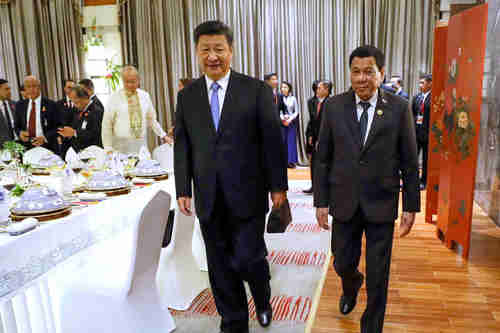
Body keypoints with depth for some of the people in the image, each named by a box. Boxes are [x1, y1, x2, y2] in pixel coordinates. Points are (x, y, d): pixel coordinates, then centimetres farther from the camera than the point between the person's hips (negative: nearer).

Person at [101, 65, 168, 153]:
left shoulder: (145, 96, 9)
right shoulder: (114, 98, 0)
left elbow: (151, 119, 16)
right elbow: (107, 125, 1)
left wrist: (163, 136, 9)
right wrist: (108, 148, -4)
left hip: (142, 144, 2)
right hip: (121, 146, -2)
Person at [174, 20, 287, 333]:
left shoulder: (257, 90, -3)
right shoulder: (187, 96, 6)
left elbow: (272, 140, -3)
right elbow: (182, 146, 8)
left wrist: (278, 185, -4)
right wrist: (183, 189, 4)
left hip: (247, 194, -3)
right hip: (209, 198, 3)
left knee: (249, 258, 1)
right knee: (221, 267, 12)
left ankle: (263, 300, 36)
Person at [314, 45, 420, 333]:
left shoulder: (399, 108, -6)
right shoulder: (334, 107, -2)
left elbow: (410, 162, -1)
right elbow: (323, 158, 1)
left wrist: (411, 206, -2)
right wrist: (321, 201, -1)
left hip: (381, 204, -1)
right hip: (344, 202, 2)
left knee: (378, 276, 8)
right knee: (343, 264, 16)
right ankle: (352, 286, 52)